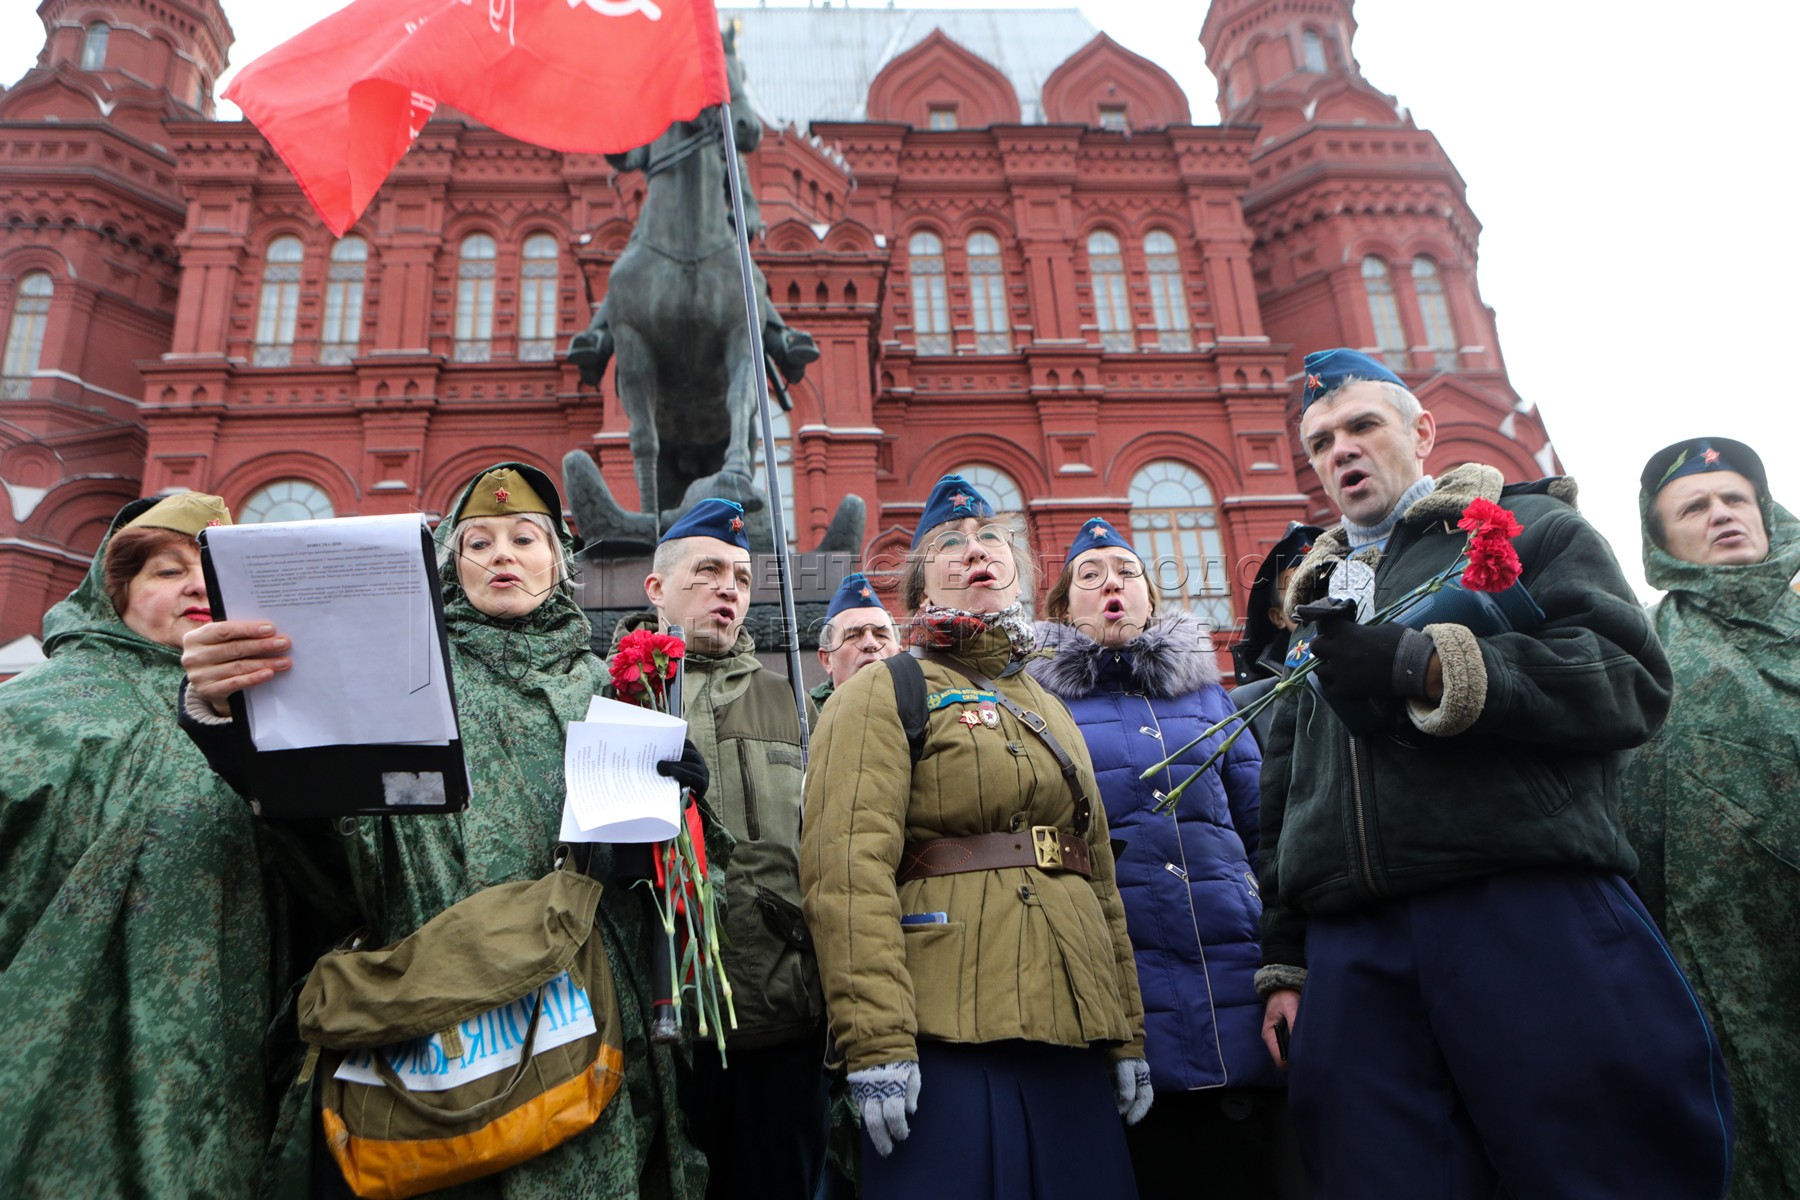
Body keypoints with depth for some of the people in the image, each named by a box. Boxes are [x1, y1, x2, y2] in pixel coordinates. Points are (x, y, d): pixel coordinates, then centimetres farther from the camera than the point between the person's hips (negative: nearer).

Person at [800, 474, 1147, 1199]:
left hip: (1072, 1039, 6)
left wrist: (1128, 1034, 13)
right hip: (946, 1039, -6)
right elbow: (849, 869, -14)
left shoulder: (1050, 710, 20)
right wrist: (876, 1042, -21)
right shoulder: (884, 692, -1)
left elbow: (1100, 877, 18)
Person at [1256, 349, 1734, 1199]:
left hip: (1533, 916, -4)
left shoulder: (1530, 528, 12)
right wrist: (1283, 961, 18)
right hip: (1353, 952, 5)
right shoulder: (1314, 596, 26)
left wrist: (1429, 668, -16)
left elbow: (1632, 679, -6)